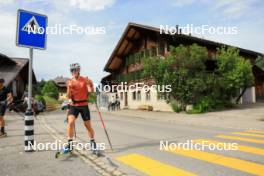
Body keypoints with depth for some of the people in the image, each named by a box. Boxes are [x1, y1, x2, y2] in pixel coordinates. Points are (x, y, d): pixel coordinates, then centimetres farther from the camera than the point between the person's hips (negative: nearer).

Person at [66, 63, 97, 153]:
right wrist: (69, 87, -16)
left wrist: (89, 84, -33)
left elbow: (91, 91, -15)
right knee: (70, 122, -18)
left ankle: (93, 142, 26)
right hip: (73, 105, 2)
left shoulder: (85, 80, -4)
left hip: (84, 105, -2)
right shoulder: (70, 82, 4)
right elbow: (68, 97, 1)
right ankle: (70, 144, -5)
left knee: (88, 125, 7)